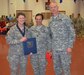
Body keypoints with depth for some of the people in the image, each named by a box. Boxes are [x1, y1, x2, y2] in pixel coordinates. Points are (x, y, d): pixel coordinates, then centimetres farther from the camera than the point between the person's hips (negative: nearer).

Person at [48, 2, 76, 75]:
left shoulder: (65, 18, -7)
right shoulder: (50, 21, 8)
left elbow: (72, 32, -8)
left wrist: (70, 46, -13)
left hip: (64, 48, -5)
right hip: (54, 48, 5)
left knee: (66, 66, 4)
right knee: (56, 66, 15)